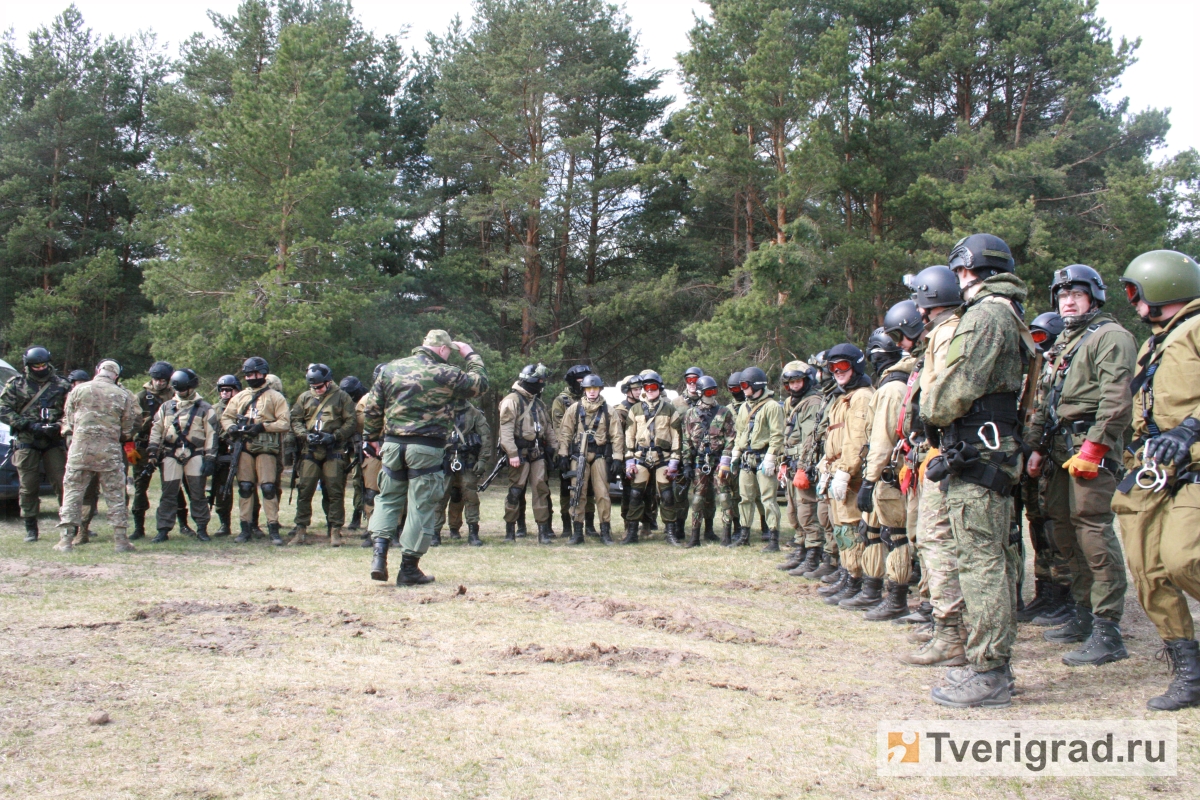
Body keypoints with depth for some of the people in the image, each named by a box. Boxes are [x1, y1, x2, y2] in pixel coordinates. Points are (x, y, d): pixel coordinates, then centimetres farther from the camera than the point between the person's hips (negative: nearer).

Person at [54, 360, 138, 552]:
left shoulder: (79, 390, 2)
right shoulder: (124, 396, 1)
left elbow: (68, 420, 8)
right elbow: (128, 431, 5)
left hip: (80, 449, 0)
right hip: (110, 452, 0)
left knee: (72, 493, 8)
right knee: (115, 496, 7)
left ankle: (66, 540, 6)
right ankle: (120, 540, 8)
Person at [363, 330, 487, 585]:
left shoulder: (391, 368, 8)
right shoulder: (445, 374, -6)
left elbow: (372, 408, 10)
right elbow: (480, 384, 4)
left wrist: (372, 438, 21)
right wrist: (471, 356, 16)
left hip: (392, 444, 4)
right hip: (427, 448, -4)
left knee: (388, 498, 17)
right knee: (421, 506, 4)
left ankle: (379, 553, 3)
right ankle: (409, 568, 9)